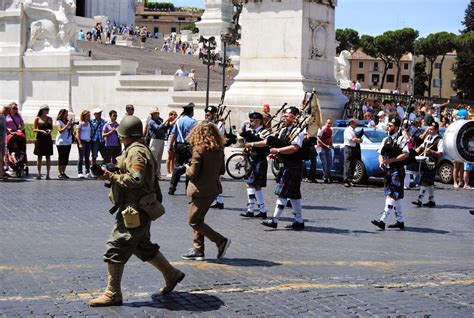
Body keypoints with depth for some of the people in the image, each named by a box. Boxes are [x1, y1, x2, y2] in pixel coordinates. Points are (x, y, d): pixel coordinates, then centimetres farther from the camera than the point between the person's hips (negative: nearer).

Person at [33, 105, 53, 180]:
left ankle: (48, 174, 4)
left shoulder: (50, 119, 9)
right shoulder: (37, 118, 1)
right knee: (39, 157, 1)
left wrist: (50, 130, -6)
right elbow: (34, 129, 1)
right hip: (40, 139, -2)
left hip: (48, 139, 2)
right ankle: (39, 174, 7)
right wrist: (41, 131, -15)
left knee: (48, 157, 1)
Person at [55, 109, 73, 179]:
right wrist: (67, 125, -20)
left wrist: (71, 125, -1)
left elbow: (71, 132, 14)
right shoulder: (59, 122, -2)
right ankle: (59, 173, -2)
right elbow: (60, 130, -17)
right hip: (61, 142, -6)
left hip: (68, 142, 6)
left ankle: (63, 172, 13)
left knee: (66, 158, 6)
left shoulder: (68, 121, 13)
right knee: (61, 158, -5)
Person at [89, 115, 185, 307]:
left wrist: (112, 177, -19)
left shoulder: (136, 152, -17)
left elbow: (135, 179, -28)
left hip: (134, 210, -11)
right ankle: (171, 274, 32)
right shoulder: (139, 150, 16)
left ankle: (113, 294, 0)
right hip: (138, 210, 11)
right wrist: (112, 175, 9)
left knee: (115, 249, -6)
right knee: (143, 247, 22)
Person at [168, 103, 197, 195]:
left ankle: (172, 189, 8)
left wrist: (171, 145, 10)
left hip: (179, 145, 5)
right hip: (189, 145, -4)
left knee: (177, 166, 9)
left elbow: (173, 134, 5)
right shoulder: (193, 121, -8)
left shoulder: (178, 121, 5)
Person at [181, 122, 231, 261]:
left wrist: (188, 170, 2)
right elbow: (222, 170, 11)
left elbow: (193, 173, -18)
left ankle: (221, 241, -2)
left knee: (193, 221, 2)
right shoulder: (219, 150, 4)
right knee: (198, 219, 17)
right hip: (214, 188, 8)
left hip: (201, 190, -8)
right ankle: (198, 250, 19)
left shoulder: (199, 150, -17)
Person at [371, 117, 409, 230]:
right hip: (387, 170, 8)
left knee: (392, 195, -12)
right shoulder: (386, 140, 16)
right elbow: (381, 154, 16)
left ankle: (383, 221, -20)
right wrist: (381, 162, -6)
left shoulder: (401, 139, -7)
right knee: (397, 197, 14)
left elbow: (405, 154, -16)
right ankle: (400, 221, 21)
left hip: (397, 171, -8)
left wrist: (391, 160, -19)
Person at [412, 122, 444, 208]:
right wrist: (418, 150, 7)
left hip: (431, 164, -8)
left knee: (424, 181, -13)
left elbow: (440, 154, -13)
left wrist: (431, 152, -26)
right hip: (425, 162, 8)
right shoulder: (428, 137, 15)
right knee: (429, 182, 13)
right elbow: (422, 146, 28)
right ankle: (431, 200, 20)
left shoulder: (439, 140, -8)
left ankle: (420, 200, -14)